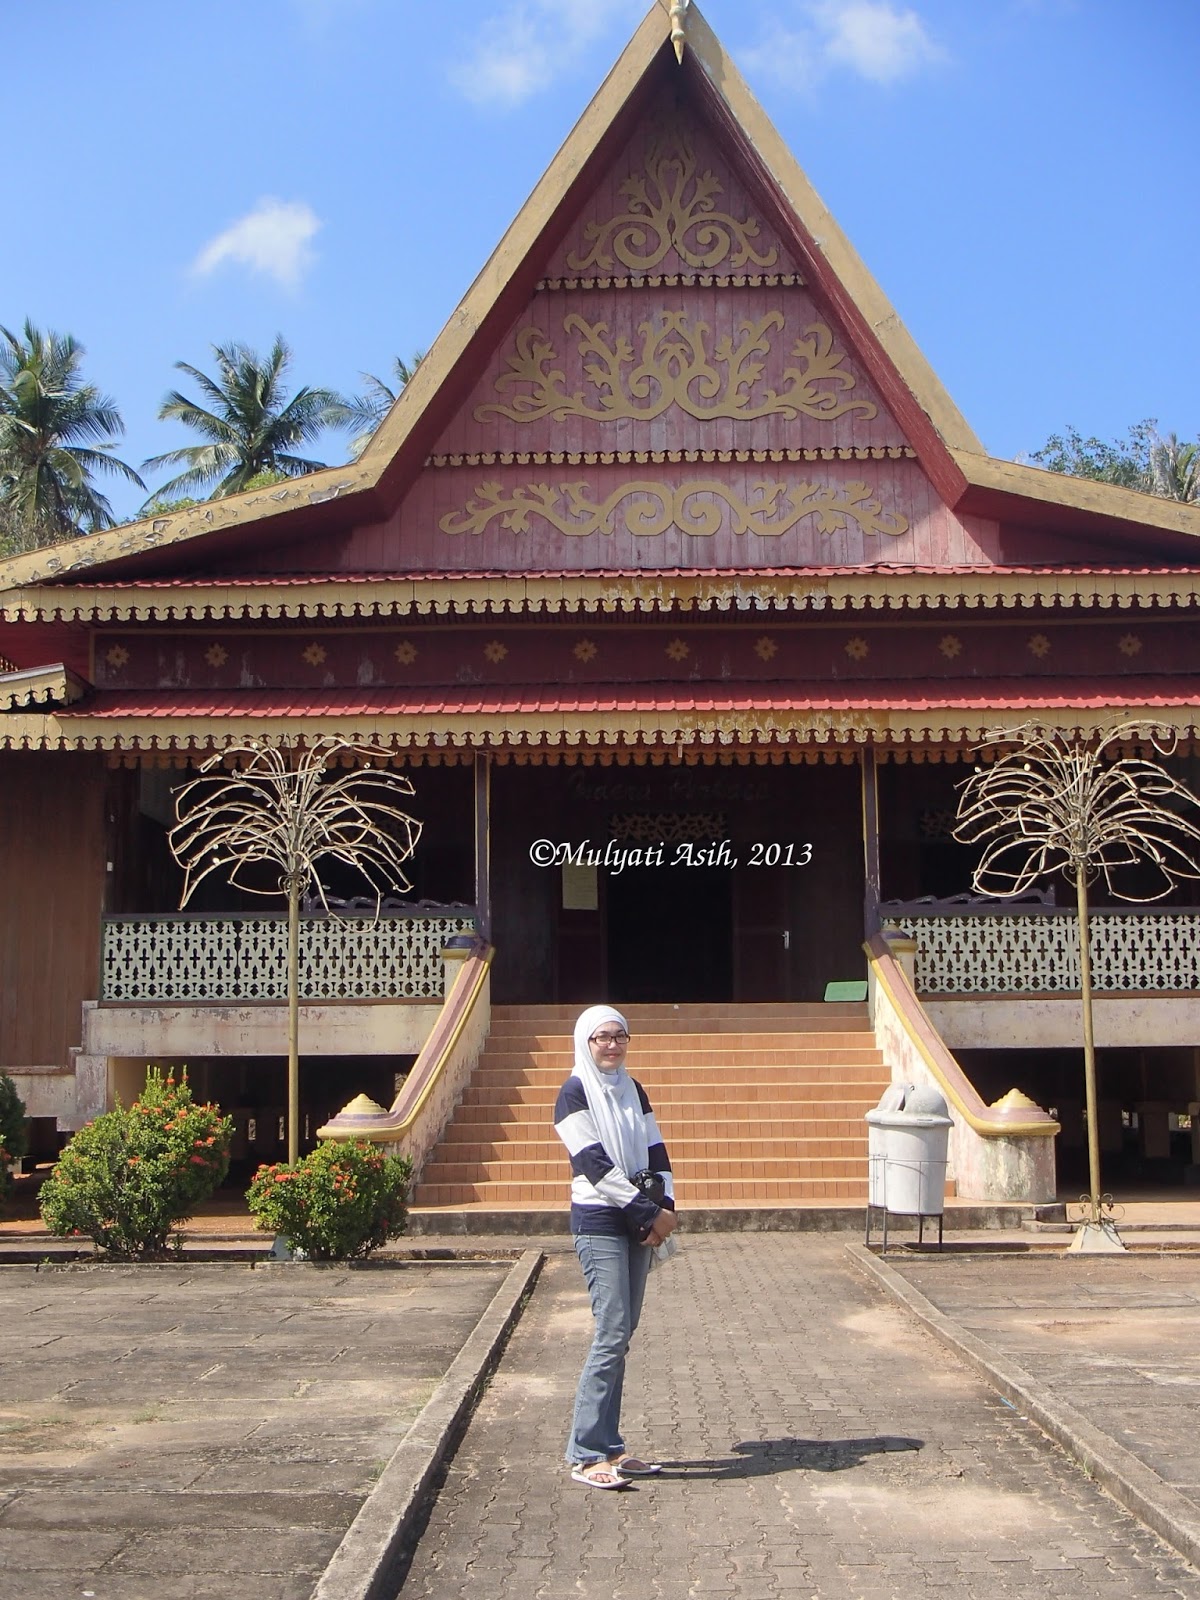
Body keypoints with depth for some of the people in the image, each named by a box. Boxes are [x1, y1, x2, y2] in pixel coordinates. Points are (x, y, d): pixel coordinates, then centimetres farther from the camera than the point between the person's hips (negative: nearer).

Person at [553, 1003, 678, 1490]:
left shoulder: (632, 1090, 15)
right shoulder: (575, 1092, -6)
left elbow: (655, 1152, 11)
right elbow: (594, 1163, -14)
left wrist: (665, 1206, -6)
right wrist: (649, 1211, -14)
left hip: (638, 1223, 7)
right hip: (599, 1222, -7)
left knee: (622, 1334, 7)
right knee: (613, 1332, -12)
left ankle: (609, 1446, 14)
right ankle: (585, 1455, -7)